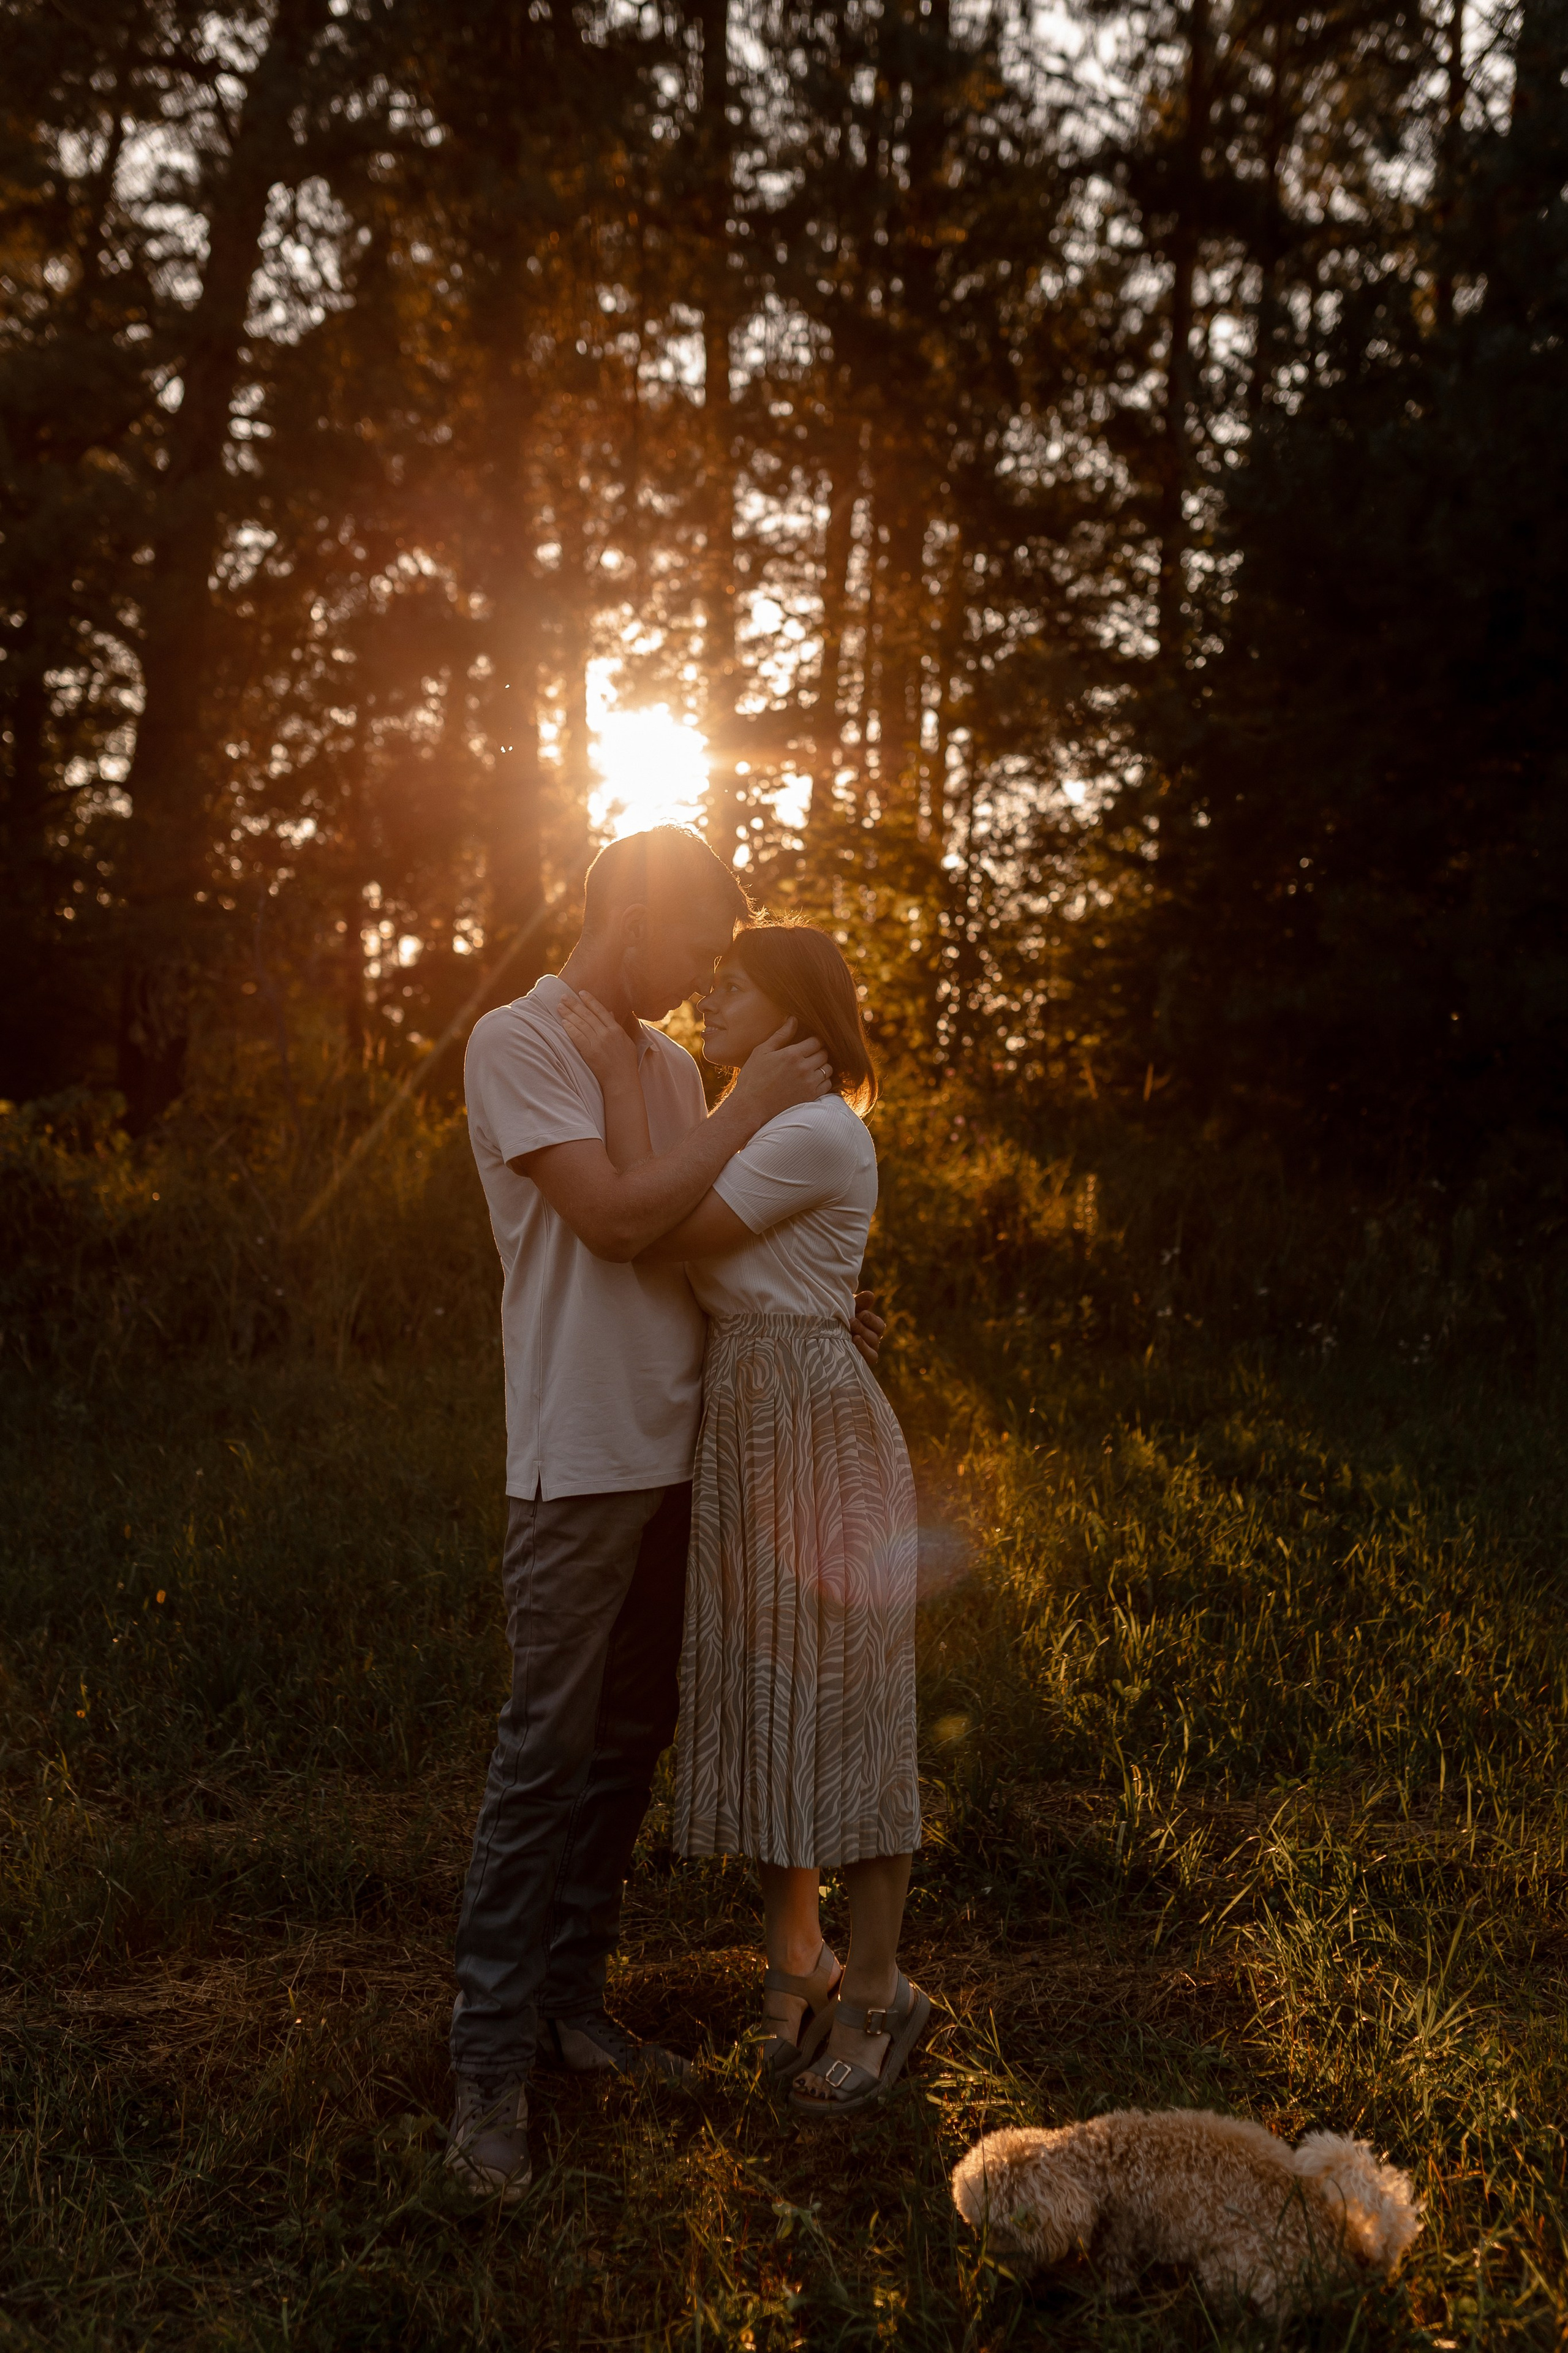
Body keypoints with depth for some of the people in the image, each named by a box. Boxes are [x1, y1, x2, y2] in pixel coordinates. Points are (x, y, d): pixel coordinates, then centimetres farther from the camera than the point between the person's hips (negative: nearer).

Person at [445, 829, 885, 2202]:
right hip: (580, 1460, -8)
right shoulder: (518, 1040, -8)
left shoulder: (669, 1060, 15)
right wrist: (752, 1109, -11)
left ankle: (572, 1999, 25)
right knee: (547, 1752, -5)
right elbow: (614, 1222, -18)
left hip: (677, 1453, 8)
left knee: (630, 1740, 13)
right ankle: (492, 2056, 5)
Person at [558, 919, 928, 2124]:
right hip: (742, 1434, 10)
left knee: (837, 1703, 0)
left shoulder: (817, 1133, -15)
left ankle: (877, 1990, 15)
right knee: (767, 1701, 15)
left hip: (815, 1434, -10)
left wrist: (619, 1072, -16)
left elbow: (661, 1240, -20)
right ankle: (797, 1963, 29)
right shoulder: (760, 1127, 16)